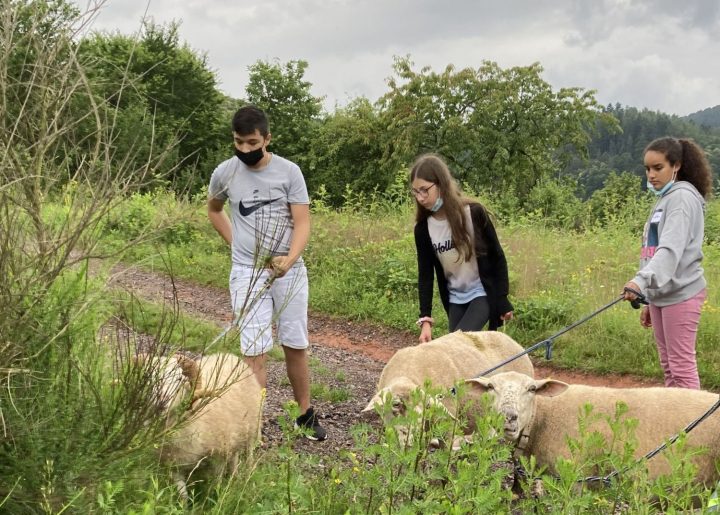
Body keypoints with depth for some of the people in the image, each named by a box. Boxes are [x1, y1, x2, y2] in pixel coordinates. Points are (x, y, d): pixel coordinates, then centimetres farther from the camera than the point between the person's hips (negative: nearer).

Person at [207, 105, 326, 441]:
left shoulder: (289, 171, -6)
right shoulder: (225, 173, -1)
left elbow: (302, 224, -8)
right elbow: (213, 209, 20)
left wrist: (289, 259, -26)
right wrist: (235, 242, 8)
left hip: (289, 271, 0)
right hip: (248, 273, 0)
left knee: (295, 347, 10)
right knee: (255, 352, -6)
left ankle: (306, 414, 25)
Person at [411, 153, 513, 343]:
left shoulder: (474, 213, -17)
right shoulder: (423, 228, -7)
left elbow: (497, 256, -8)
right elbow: (425, 274, -4)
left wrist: (502, 299, -7)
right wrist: (425, 318, -12)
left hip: (483, 294, -4)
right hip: (455, 299, 5)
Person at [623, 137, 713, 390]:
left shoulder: (682, 197, -11)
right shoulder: (665, 199, 17)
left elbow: (671, 249, -25)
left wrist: (641, 280, -39)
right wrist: (650, 301, 20)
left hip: (680, 293, -9)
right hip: (661, 293, 9)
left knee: (682, 366, -8)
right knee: (669, 367, 11)